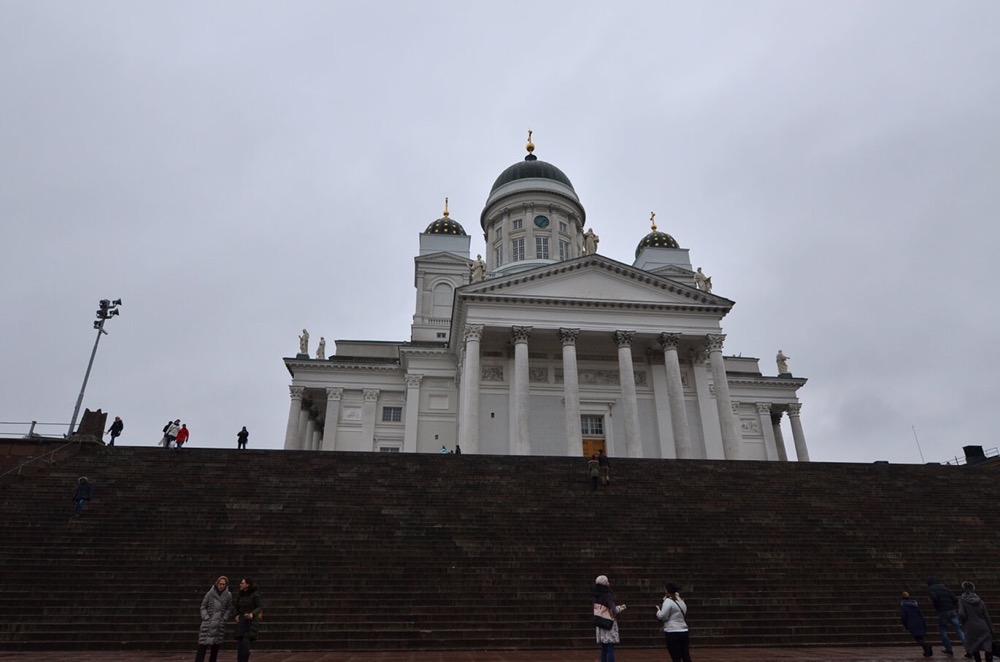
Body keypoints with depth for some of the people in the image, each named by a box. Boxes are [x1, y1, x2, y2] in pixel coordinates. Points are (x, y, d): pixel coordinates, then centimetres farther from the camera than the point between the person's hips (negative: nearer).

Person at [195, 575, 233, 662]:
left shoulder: (228, 595, -1)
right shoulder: (210, 593, -6)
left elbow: (229, 609, 6)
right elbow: (203, 606, 2)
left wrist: (224, 619, -5)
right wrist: (206, 617, -7)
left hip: (220, 624, 2)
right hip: (208, 623, -2)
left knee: (216, 646, 7)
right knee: (203, 645, -8)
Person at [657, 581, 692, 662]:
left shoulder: (668, 601, -11)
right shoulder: (681, 601, 14)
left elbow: (663, 616, -15)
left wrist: (658, 611, 5)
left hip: (672, 633, -8)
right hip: (683, 632, 8)